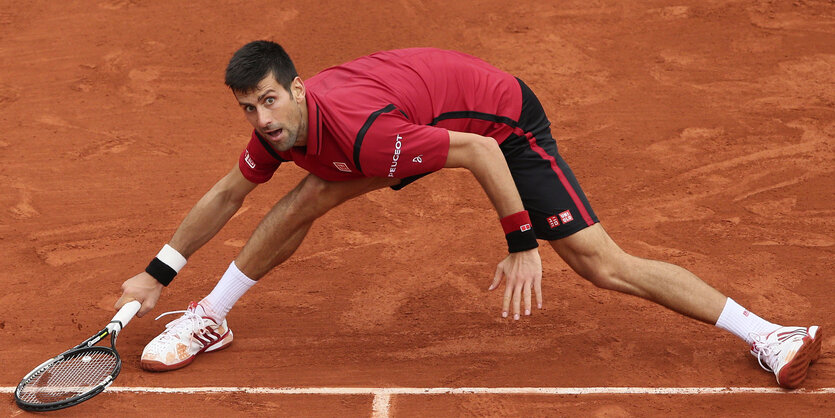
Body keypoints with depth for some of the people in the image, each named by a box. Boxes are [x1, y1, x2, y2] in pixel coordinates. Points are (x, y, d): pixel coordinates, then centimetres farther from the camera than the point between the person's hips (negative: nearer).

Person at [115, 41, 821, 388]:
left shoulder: (362, 132, -38)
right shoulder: (278, 127, -13)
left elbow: (483, 153, -34)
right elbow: (226, 196, 6)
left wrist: (522, 245, -28)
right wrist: (157, 275, 10)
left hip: (505, 117, -7)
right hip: (433, 112, 7)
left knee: (602, 264, -14)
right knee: (308, 198, -2)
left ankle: (767, 336, -8)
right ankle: (209, 320, 18)